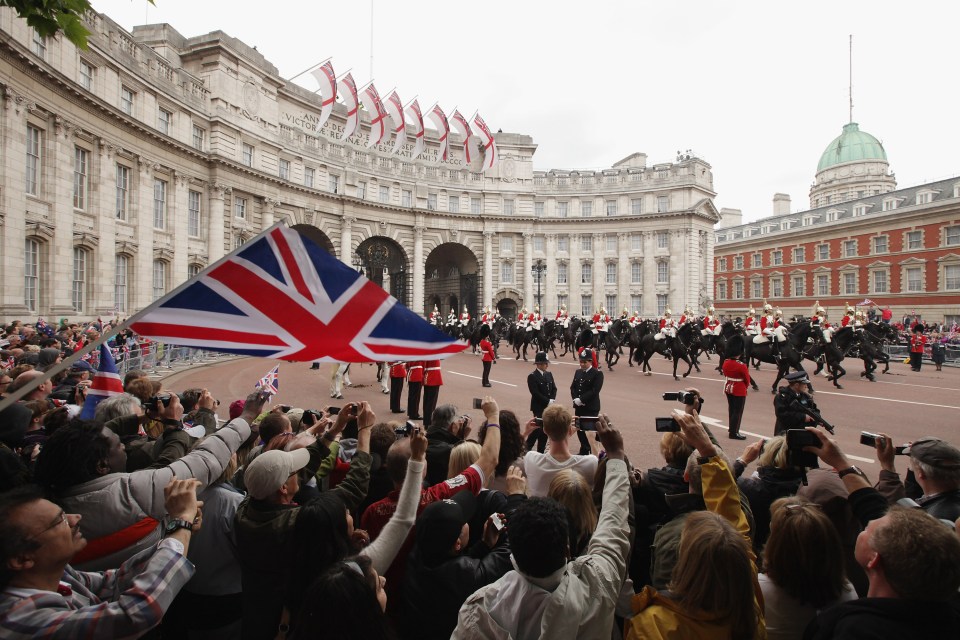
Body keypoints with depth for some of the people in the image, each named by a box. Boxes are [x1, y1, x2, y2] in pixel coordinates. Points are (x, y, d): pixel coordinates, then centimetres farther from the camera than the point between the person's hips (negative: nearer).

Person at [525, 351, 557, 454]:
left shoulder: (549, 374, 10)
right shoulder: (532, 376, -11)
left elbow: (554, 389, 10)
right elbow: (535, 393, -16)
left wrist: (552, 400, -7)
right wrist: (548, 401, -15)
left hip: (548, 406, 6)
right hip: (538, 407, -6)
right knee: (539, 427, -8)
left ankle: (541, 450, 18)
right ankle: (527, 447, 9)